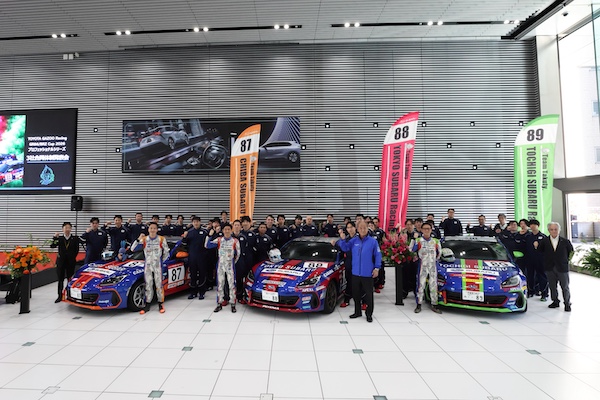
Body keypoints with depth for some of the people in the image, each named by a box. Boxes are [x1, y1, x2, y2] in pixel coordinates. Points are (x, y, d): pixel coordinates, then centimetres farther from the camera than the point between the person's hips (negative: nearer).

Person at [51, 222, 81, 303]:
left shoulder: (75, 238, 0)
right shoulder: (59, 238, 4)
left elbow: (76, 250, 3)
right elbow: (52, 246, -10)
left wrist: (72, 258, -1)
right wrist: (55, 238, -21)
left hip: (71, 262, -1)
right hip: (61, 261, 1)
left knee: (70, 279, 6)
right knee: (60, 279, 7)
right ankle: (60, 296, 16)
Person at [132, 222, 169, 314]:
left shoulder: (162, 239, -3)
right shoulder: (144, 239, 0)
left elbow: (166, 253, 5)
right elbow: (132, 248, -7)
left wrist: (161, 261, 5)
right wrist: (138, 239, -18)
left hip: (158, 266, -2)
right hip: (147, 266, 2)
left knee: (159, 285, 1)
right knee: (148, 285, 9)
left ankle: (160, 304, 12)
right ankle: (147, 305, 19)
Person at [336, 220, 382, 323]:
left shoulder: (373, 241, -6)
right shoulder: (354, 240, 3)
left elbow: (378, 255, -3)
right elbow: (345, 248, 4)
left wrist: (377, 268, -8)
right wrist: (342, 239, -13)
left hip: (367, 274, -3)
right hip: (355, 273, 4)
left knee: (368, 294, 6)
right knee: (355, 293, 15)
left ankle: (369, 314, 23)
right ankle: (357, 312, 32)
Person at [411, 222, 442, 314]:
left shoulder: (436, 241, 7)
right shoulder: (418, 240, -3)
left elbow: (439, 253, 18)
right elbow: (411, 250, -15)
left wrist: (435, 260, 8)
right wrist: (413, 239, -21)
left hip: (433, 267, 3)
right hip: (422, 266, -3)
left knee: (434, 285, 7)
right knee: (420, 285, 1)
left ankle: (434, 305, 17)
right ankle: (419, 305, 10)